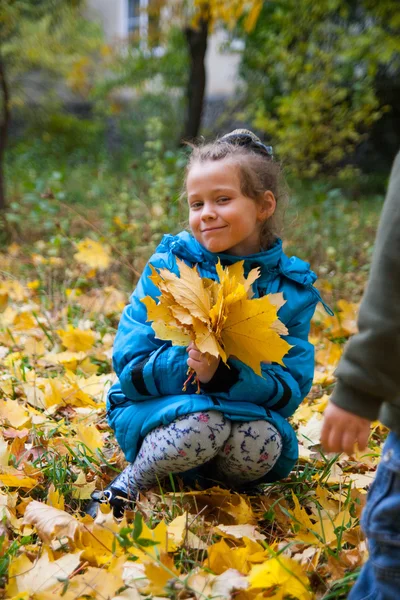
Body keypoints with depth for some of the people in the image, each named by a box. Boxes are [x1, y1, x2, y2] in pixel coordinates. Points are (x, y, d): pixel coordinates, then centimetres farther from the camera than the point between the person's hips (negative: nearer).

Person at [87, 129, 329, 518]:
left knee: (263, 443, -31)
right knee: (204, 424, -34)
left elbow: (292, 388, -10)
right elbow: (130, 368, -10)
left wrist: (223, 375, -28)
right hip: (156, 410, -1)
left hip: (248, 413, 2)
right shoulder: (169, 266, -7)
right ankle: (128, 485, -6)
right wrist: (186, 364, -29)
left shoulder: (292, 288, -3)